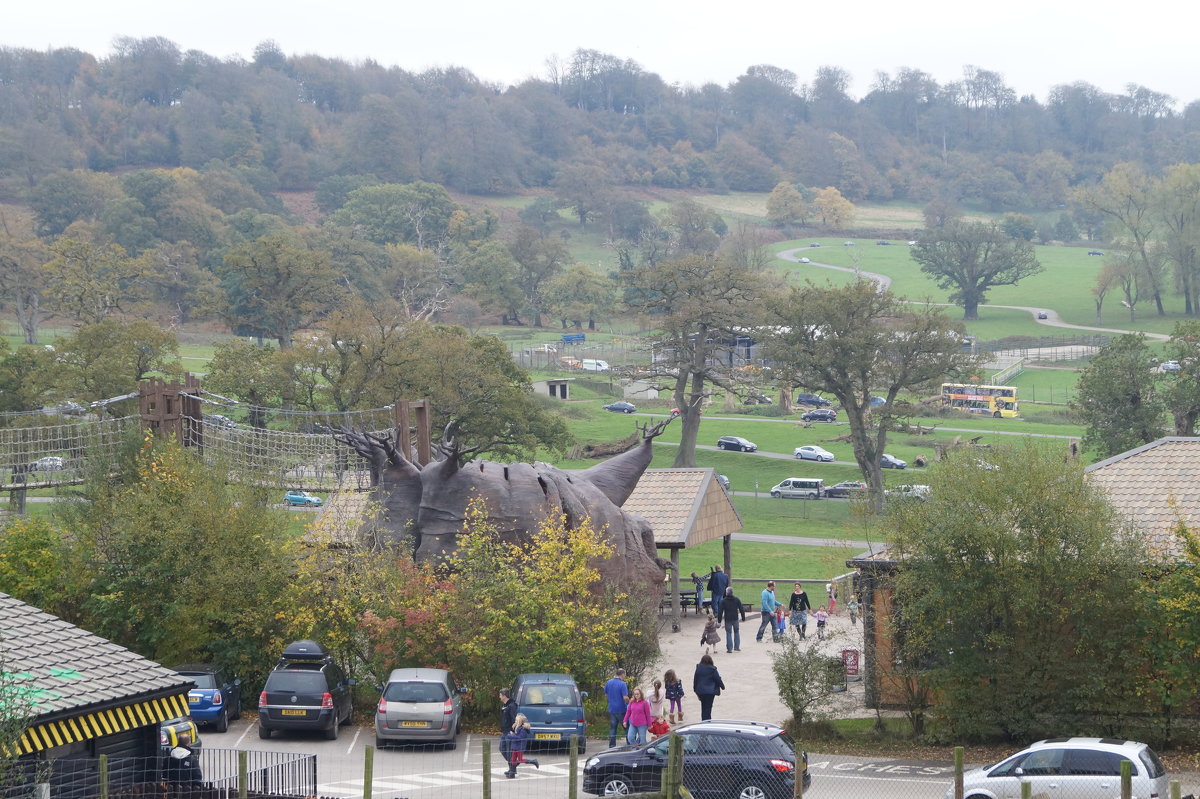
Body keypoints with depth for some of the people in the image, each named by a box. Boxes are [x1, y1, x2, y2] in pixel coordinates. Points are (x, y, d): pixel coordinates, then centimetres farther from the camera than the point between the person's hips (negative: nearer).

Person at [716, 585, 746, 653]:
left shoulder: (723, 601, -7)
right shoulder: (736, 600, -1)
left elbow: (720, 611, -6)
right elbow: (741, 609, 2)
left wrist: (719, 620, 1)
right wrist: (743, 617, 12)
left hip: (727, 620, -2)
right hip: (735, 619, 2)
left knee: (728, 633, 3)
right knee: (736, 632, 16)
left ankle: (729, 648, 1)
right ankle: (736, 647, 16)